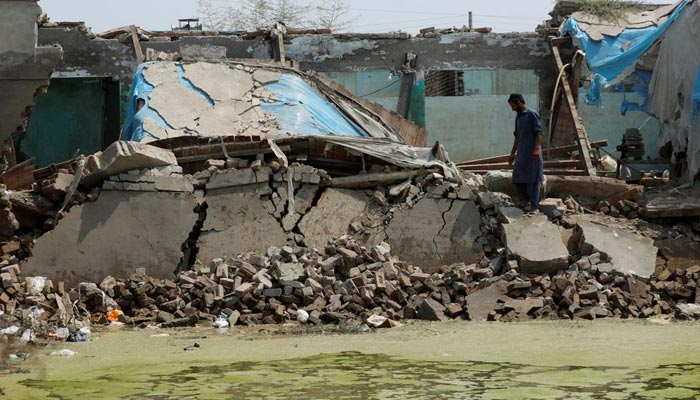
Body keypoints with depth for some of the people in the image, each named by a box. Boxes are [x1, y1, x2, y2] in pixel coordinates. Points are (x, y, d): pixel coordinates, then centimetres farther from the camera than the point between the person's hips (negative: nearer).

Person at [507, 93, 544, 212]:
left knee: (532, 180, -6)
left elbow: (539, 133, -14)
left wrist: (537, 149, -24)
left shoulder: (532, 115, -7)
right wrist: (512, 154, 25)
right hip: (521, 153, 8)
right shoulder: (518, 117, 17)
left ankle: (534, 206, -2)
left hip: (532, 154, -8)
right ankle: (532, 200, 18)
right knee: (518, 180, 5)